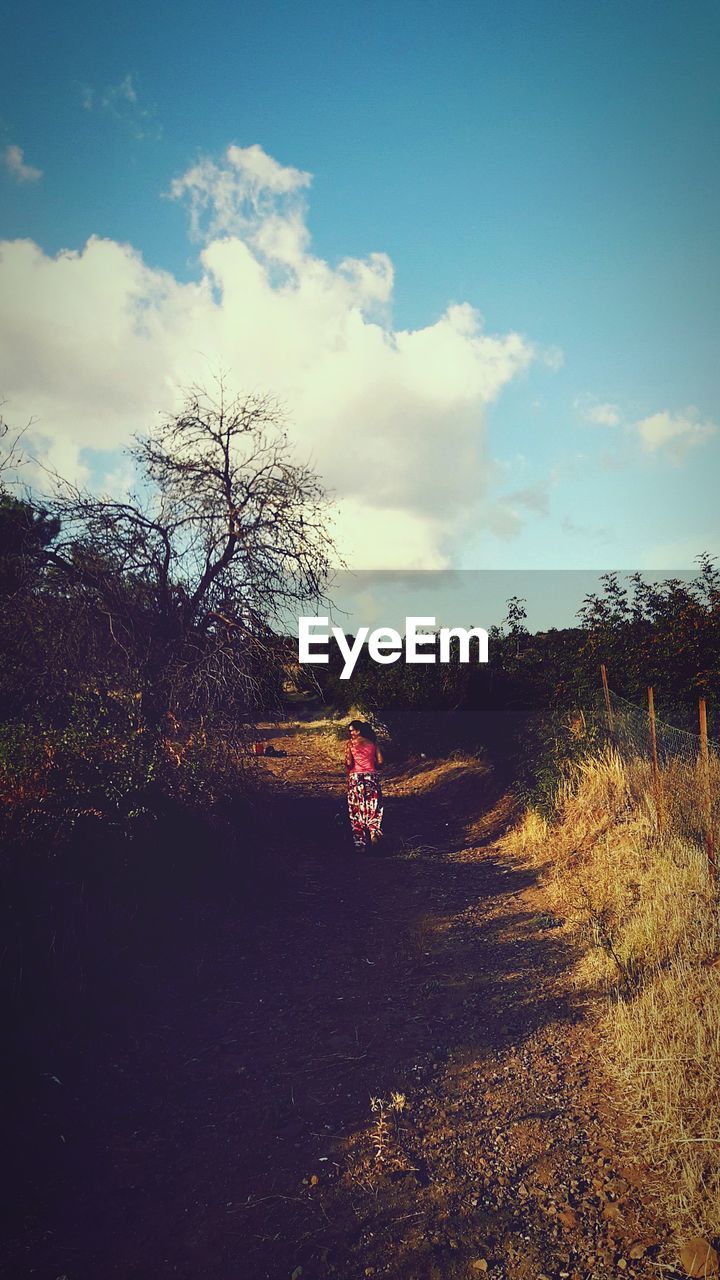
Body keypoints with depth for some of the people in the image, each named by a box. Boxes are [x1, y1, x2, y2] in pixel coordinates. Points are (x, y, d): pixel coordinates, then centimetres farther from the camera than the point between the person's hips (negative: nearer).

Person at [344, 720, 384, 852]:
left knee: (357, 809, 5)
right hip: (372, 777, 2)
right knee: (373, 806, 14)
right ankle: (374, 831, -9)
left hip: (356, 777, -2)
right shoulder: (372, 742, 6)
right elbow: (380, 761, 3)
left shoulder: (350, 743, -3)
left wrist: (348, 773, 10)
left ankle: (360, 843, 6)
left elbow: (349, 763, -9)